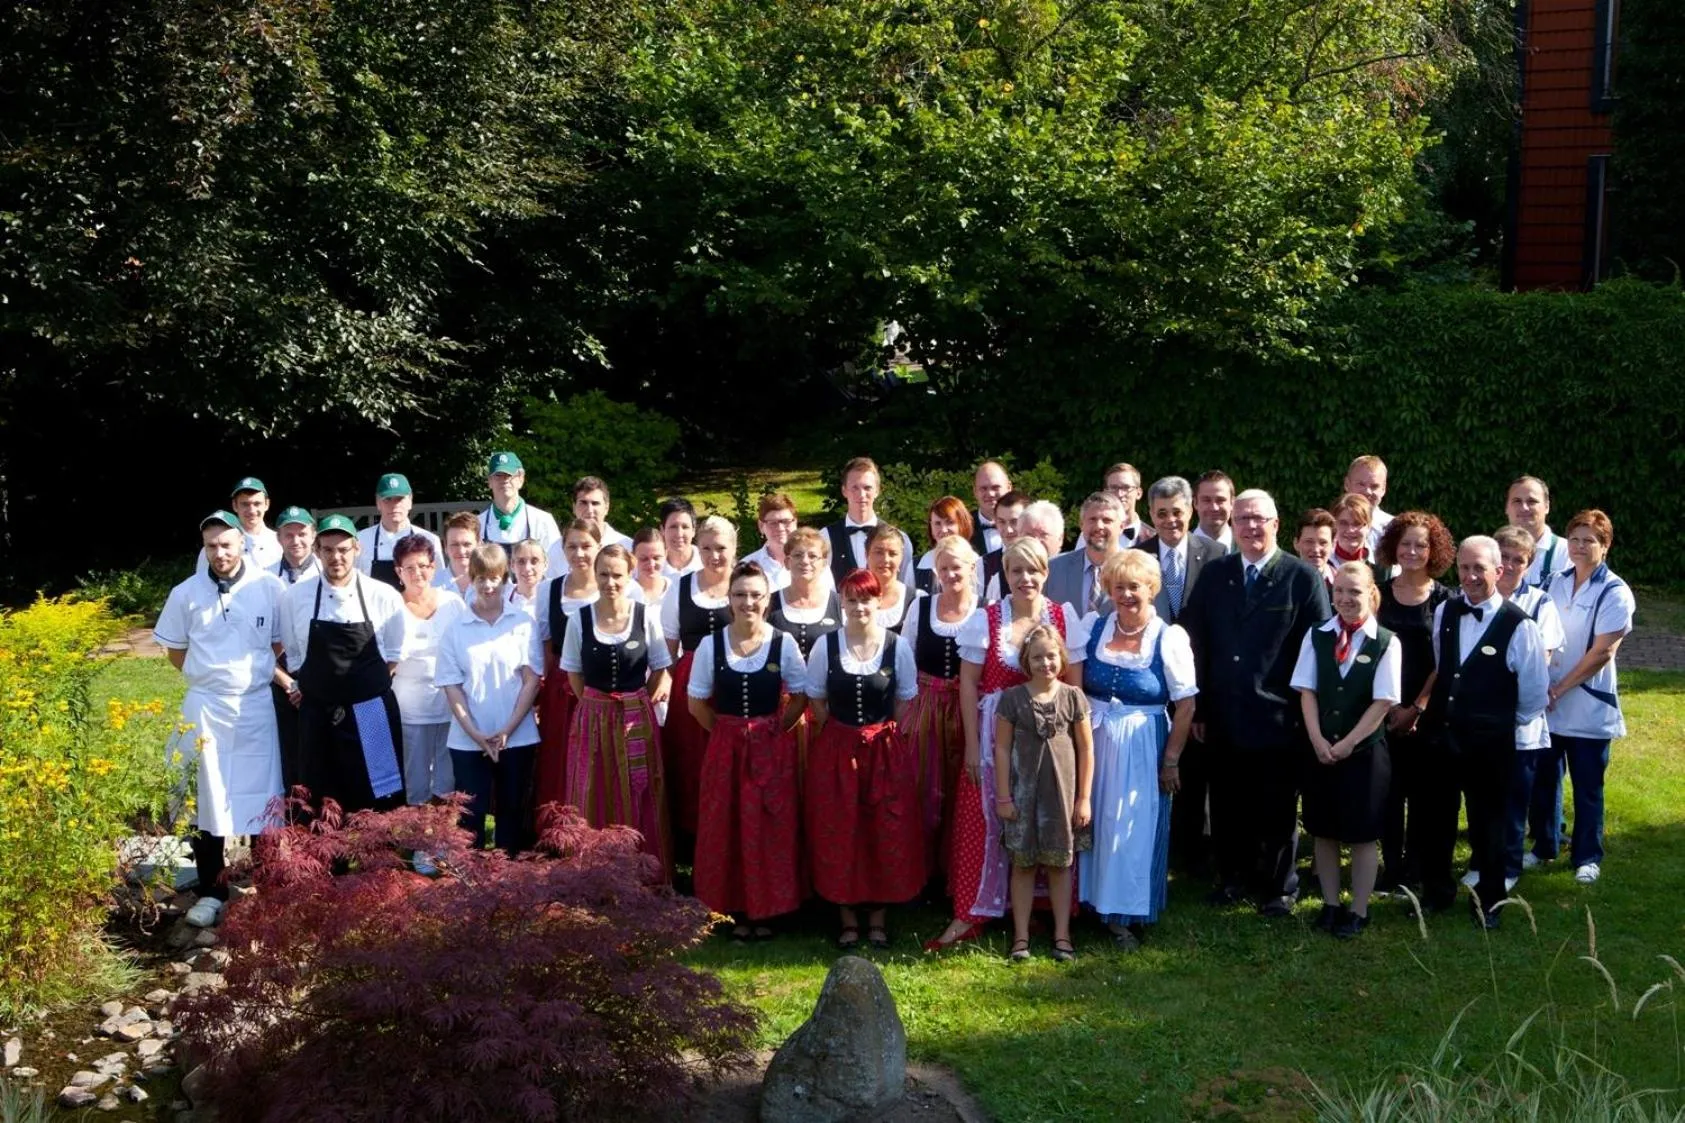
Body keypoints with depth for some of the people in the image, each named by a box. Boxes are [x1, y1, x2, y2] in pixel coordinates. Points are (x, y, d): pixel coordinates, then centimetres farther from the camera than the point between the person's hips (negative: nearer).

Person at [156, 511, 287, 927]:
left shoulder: (270, 588, -5)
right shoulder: (186, 593, 0)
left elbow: (283, 643, 7)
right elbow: (174, 648, 11)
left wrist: (258, 672, -2)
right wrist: (209, 675, 5)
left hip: (256, 705, -1)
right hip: (205, 706, 1)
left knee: (261, 798, 6)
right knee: (206, 799, 4)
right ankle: (211, 892, 14)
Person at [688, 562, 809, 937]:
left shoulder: (783, 643, -5)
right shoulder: (711, 644, -4)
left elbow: (800, 697, 4)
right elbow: (697, 702, 4)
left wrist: (775, 731, -1)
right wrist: (727, 732, 2)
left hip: (772, 750, -1)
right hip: (725, 748, 1)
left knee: (771, 829, 4)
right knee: (727, 829, 5)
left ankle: (765, 912, 18)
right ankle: (738, 913, 18)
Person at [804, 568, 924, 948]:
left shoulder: (897, 646, -5)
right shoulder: (826, 646, -4)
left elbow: (905, 700, 5)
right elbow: (816, 699, 4)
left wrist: (884, 736, 1)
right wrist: (840, 737, 1)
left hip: (886, 752, 0)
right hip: (836, 752, 0)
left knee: (886, 834, 3)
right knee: (838, 834, 3)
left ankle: (877, 917, 19)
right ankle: (847, 920, 17)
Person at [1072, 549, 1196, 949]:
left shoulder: (1169, 638, -10)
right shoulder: (1091, 628, -1)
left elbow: (1185, 706, -9)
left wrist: (1171, 760, -10)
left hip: (1144, 747, -3)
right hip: (1094, 740, 3)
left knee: (1136, 828, 4)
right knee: (1096, 822, 12)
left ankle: (1130, 914, 16)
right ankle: (1096, 901, 28)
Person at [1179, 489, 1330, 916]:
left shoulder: (1303, 577, -4)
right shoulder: (1214, 574, 6)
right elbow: (1196, 641, 5)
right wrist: (1197, 707, 1)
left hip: (1278, 717, -3)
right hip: (1224, 716, 3)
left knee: (1277, 810, 8)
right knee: (1227, 805, 12)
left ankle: (1278, 888, 23)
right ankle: (1232, 877, 29)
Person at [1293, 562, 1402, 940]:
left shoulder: (1386, 643, -7)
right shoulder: (1316, 636, 2)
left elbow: (1383, 702, -9)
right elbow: (1307, 692, 1)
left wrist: (1347, 744, -12)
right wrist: (1318, 741, -10)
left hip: (1364, 750, -3)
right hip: (1320, 749, 3)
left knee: (1363, 835, 4)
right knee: (1324, 831, 10)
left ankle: (1358, 912, 15)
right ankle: (1330, 904, 23)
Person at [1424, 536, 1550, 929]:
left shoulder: (1518, 626, -15)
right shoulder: (1444, 613, -1)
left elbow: (1536, 694, -6)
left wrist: (1507, 726, 4)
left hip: (1489, 745, -4)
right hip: (1440, 735, 4)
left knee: (1487, 823, 11)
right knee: (1437, 818, 16)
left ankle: (1488, 902, 29)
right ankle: (1434, 889, 35)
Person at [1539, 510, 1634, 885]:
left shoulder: (1614, 593, -11)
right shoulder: (1556, 583, 5)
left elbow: (1602, 651, -14)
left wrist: (1560, 689, -14)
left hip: (1587, 708, -4)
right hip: (1545, 703, 4)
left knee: (1587, 787, 6)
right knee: (1543, 779, 13)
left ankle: (1587, 857, 20)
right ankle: (1544, 845, 29)